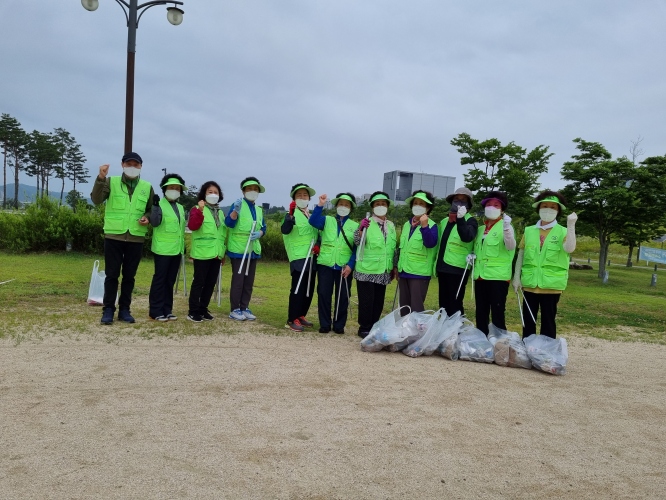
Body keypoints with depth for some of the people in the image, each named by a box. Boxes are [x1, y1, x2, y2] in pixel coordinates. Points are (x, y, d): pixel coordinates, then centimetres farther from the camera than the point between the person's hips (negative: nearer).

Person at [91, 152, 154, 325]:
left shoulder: (147, 187, 8)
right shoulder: (111, 182, 1)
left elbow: (151, 210, 18)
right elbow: (96, 200, -13)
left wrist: (148, 218, -5)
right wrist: (100, 178, -26)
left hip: (136, 238, 2)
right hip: (113, 236, -2)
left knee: (129, 276, 9)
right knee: (112, 275, 2)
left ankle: (124, 309, 19)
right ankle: (108, 310, 11)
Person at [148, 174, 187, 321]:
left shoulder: (180, 207, 15)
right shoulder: (160, 204, -6)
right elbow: (154, 223, -21)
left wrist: (183, 246, 21)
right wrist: (155, 206, -30)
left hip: (177, 249, 7)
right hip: (163, 249, -7)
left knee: (170, 281, 11)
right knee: (160, 279, -3)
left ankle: (167, 310, 17)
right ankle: (155, 311, 3)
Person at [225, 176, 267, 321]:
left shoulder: (259, 209, 14)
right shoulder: (238, 205, -6)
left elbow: (263, 227, 15)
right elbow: (229, 223, -18)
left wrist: (259, 233, -7)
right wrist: (235, 210, -33)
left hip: (253, 249, 7)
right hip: (238, 249, -6)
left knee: (249, 281, 10)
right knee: (238, 279, -4)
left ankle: (245, 308, 19)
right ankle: (235, 309, 4)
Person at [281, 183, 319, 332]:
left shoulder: (313, 215, 16)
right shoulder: (291, 214, -5)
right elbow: (285, 230, -23)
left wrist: (318, 246, 3)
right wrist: (291, 214, -38)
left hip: (312, 258, 7)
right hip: (299, 258, -7)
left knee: (309, 289, 11)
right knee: (298, 289, -9)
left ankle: (301, 316, 23)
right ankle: (292, 320, -2)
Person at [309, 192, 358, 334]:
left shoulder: (355, 226, 8)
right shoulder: (327, 220, 9)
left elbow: (357, 249, 3)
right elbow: (313, 221, -12)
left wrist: (350, 265, -8)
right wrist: (320, 205, -23)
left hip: (344, 267, 0)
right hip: (325, 264, 0)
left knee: (343, 296, 4)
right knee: (323, 294, 1)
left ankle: (339, 325, 17)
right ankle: (325, 324, 12)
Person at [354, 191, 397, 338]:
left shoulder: (391, 226, 12)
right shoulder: (367, 223, -4)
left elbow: (393, 248, 18)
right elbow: (357, 243, -15)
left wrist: (395, 266, 13)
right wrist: (360, 229, -32)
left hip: (383, 272, 5)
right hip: (367, 270, -5)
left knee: (379, 302, 10)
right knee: (366, 302, -2)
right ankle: (364, 329, 10)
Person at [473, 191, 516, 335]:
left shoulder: (505, 226, -3)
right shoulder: (480, 229, 16)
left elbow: (511, 246, -20)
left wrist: (506, 228, -36)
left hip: (498, 277, -6)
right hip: (480, 276, 6)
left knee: (497, 315, -5)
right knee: (480, 315, 12)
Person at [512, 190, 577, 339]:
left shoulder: (563, 232, 1)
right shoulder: (529, 231, 8)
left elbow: (569, 249, -19)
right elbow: (521, 255, 10)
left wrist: (571, 225, -25)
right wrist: (516, 277, 5)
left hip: (551, 284, -2)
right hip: (530, 283, 3)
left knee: (548, 322, 6)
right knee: (528, 321, 10)